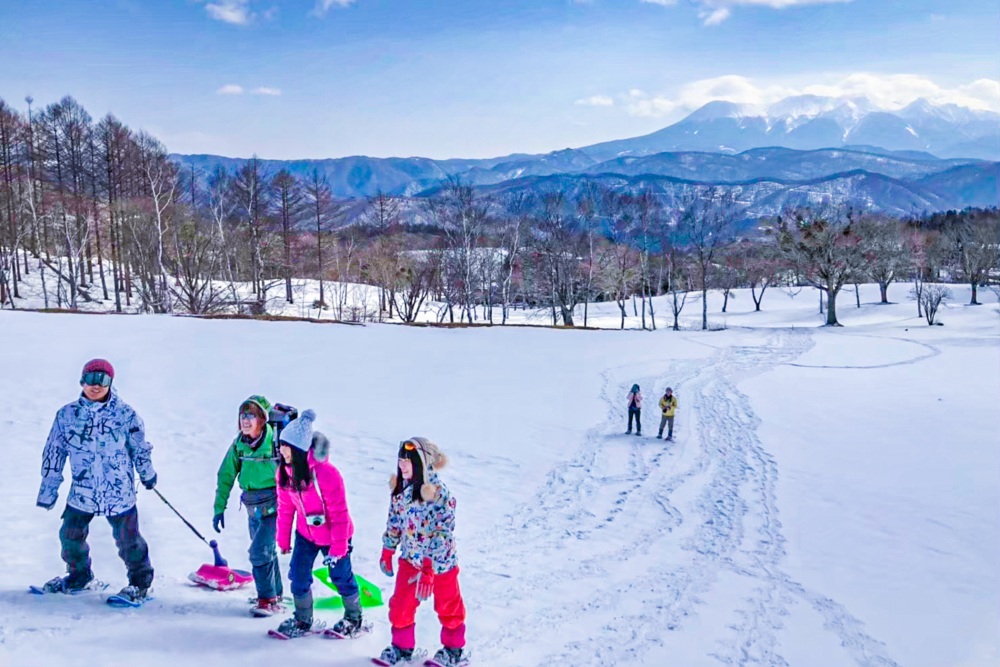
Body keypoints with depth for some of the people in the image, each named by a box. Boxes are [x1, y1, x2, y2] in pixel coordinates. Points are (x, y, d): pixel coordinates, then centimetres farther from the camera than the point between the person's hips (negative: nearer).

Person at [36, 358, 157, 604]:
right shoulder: (67, 415, -2)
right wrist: (48, 490, 8)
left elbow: (140, 447, 5)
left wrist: (147, 474, 16)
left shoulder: (125, 413, -8)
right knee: (70, 536, 15)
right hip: (82, 491, 3)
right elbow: (53, 453, 5)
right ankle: (79, 576, 41)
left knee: (128, 540, 5)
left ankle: (140, 581, 27)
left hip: (119, 492, -3)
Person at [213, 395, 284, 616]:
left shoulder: (276, 440, -15)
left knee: (260, 551, -12)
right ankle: (276, 594, 32)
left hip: (274, 504, -6)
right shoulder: (239, 444, 2)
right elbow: (226, 475, 8)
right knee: (266, 551, 16)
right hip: (253, 507, 6)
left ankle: (268, 600, 3)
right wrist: (219, 508, 6)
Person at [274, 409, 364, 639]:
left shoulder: (326, 473, -32)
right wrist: (283, 539, 8)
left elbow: (339, 514, -24)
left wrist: (338, 547, -20)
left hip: (332, 536, -5)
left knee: (341, 577, 9)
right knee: (298, 576, 3)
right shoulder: (284, 471, -12)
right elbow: (285, 507, 2)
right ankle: (302, 620, 26)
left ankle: (354, 619, 33)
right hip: (305, 534, 5)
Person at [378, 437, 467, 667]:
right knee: (400, 605, 10)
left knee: (448, 606, 14)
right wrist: (387, 552, 14)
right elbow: (394, 521, 9)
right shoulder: (400, 488, -5)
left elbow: (441, 535, -25)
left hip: (439, 561, -5)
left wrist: (428, 570, -25)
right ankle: (402, 646, 34)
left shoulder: (438, 494, -26)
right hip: (410, 559, 5)